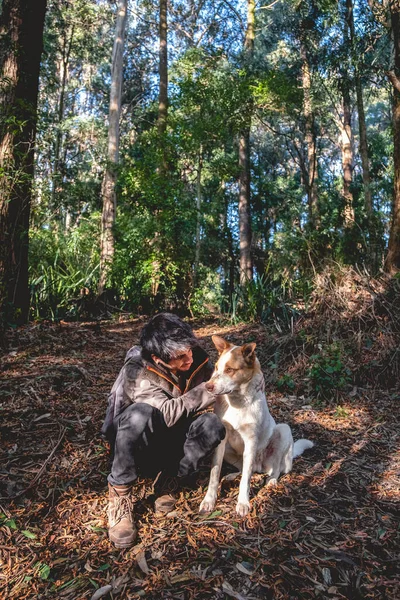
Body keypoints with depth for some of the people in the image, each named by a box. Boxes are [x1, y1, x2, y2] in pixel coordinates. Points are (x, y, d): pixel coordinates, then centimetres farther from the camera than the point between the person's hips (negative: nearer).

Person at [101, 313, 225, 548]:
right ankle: (120, 494, -19)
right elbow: (168, 413, -34)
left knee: (213, 423, -25)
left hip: (173, 441, 4)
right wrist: (208, 390, -33)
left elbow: (216, 400, 1)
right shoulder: (137, 371, -25)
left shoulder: (199, 361, -13)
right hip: (138, 448, -3)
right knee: (141, 414, -37)